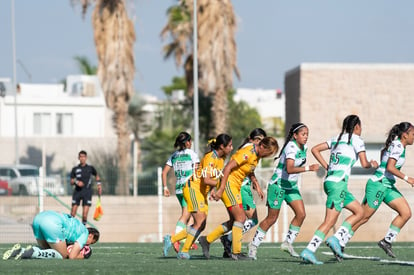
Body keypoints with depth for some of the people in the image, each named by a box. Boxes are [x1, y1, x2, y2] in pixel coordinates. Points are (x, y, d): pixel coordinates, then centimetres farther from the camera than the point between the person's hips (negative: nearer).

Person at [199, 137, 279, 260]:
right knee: (240, 217, -12)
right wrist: (221, 189, -26)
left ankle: (206, 240, 18)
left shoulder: (257, 155, 9)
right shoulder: (247, 153, -20)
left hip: (235, 186, 10)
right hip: (228, 184, -10)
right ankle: (236, 252, -9)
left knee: (234, 222, 9)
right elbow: (228, 167, -23)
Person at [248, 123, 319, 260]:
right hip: (278, 185, -8)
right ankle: (253, 245, 15)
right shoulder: (291, 147, -24)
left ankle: (287, 243, 4)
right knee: (272, 218, -1)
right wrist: (308, 168, -42)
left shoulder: (304, 147, 2)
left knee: (301, 214, -7)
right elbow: (290, 169, -37)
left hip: (291, 186, 8)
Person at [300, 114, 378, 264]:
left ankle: (336, 238, 3)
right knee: (329, 221, -10)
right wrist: (372, 164, 16)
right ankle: (309, 251, -17)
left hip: (329, 181, 8)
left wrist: (327, 167, 16)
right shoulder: (356, 139, -1)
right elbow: (364, 164, -5)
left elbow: (315, 149, 17)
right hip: (338, 183, -8)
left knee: (359, 212, 14)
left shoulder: (337, 139, 19)